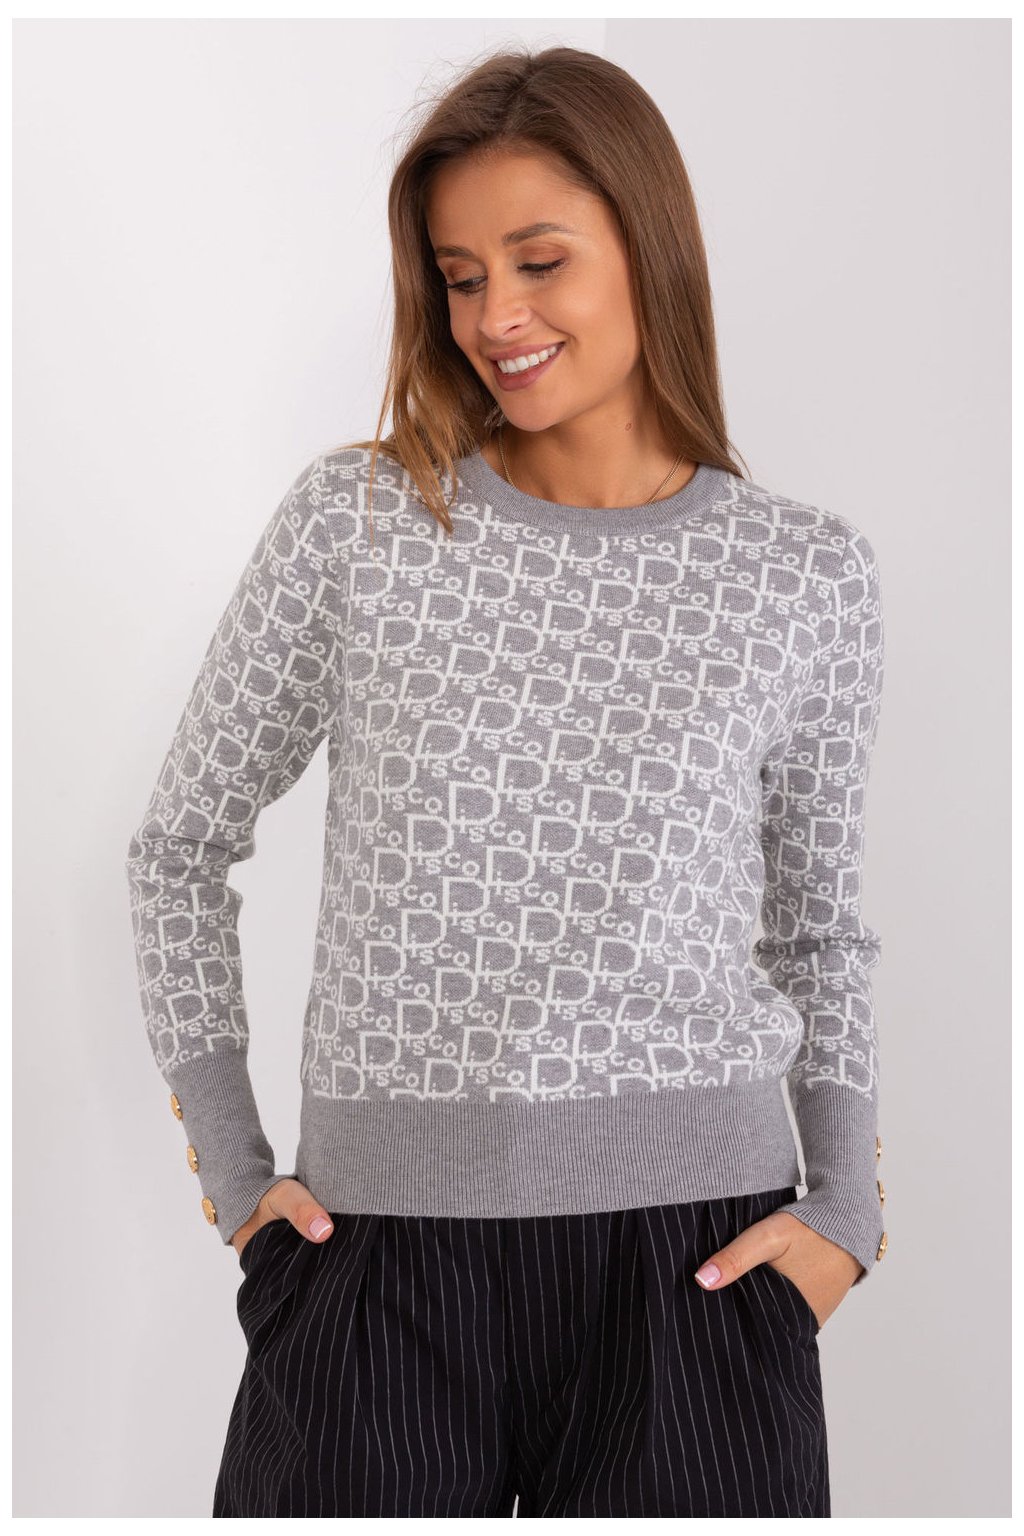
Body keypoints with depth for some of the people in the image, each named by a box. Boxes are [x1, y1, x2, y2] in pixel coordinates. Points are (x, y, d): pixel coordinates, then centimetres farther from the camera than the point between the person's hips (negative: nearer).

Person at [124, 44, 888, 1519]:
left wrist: (846, 1205, 2)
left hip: (692, 1247, 1)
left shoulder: (807, 572, 3)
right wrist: (230, 1161, 4)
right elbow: (183, 841, 9)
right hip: (381, 1239, 0)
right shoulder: (358, 517, 0)